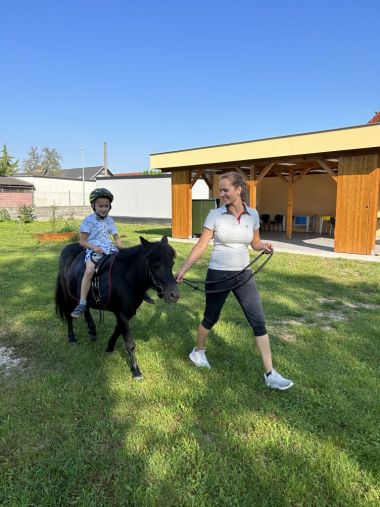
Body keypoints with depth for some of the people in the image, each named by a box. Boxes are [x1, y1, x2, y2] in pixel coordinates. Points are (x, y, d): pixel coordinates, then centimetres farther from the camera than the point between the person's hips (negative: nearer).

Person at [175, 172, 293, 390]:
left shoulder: (253, 214, 0)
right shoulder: (215, 215, -8)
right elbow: (201, 246, -7)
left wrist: (264, 247, -11)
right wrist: (183, 270, -11)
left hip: (243, 275, 3)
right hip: (218, 275, -2)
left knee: (259, 322, 0)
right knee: (211, 318, 14)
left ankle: (270, 374, 9)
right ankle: (198, 352, 42)